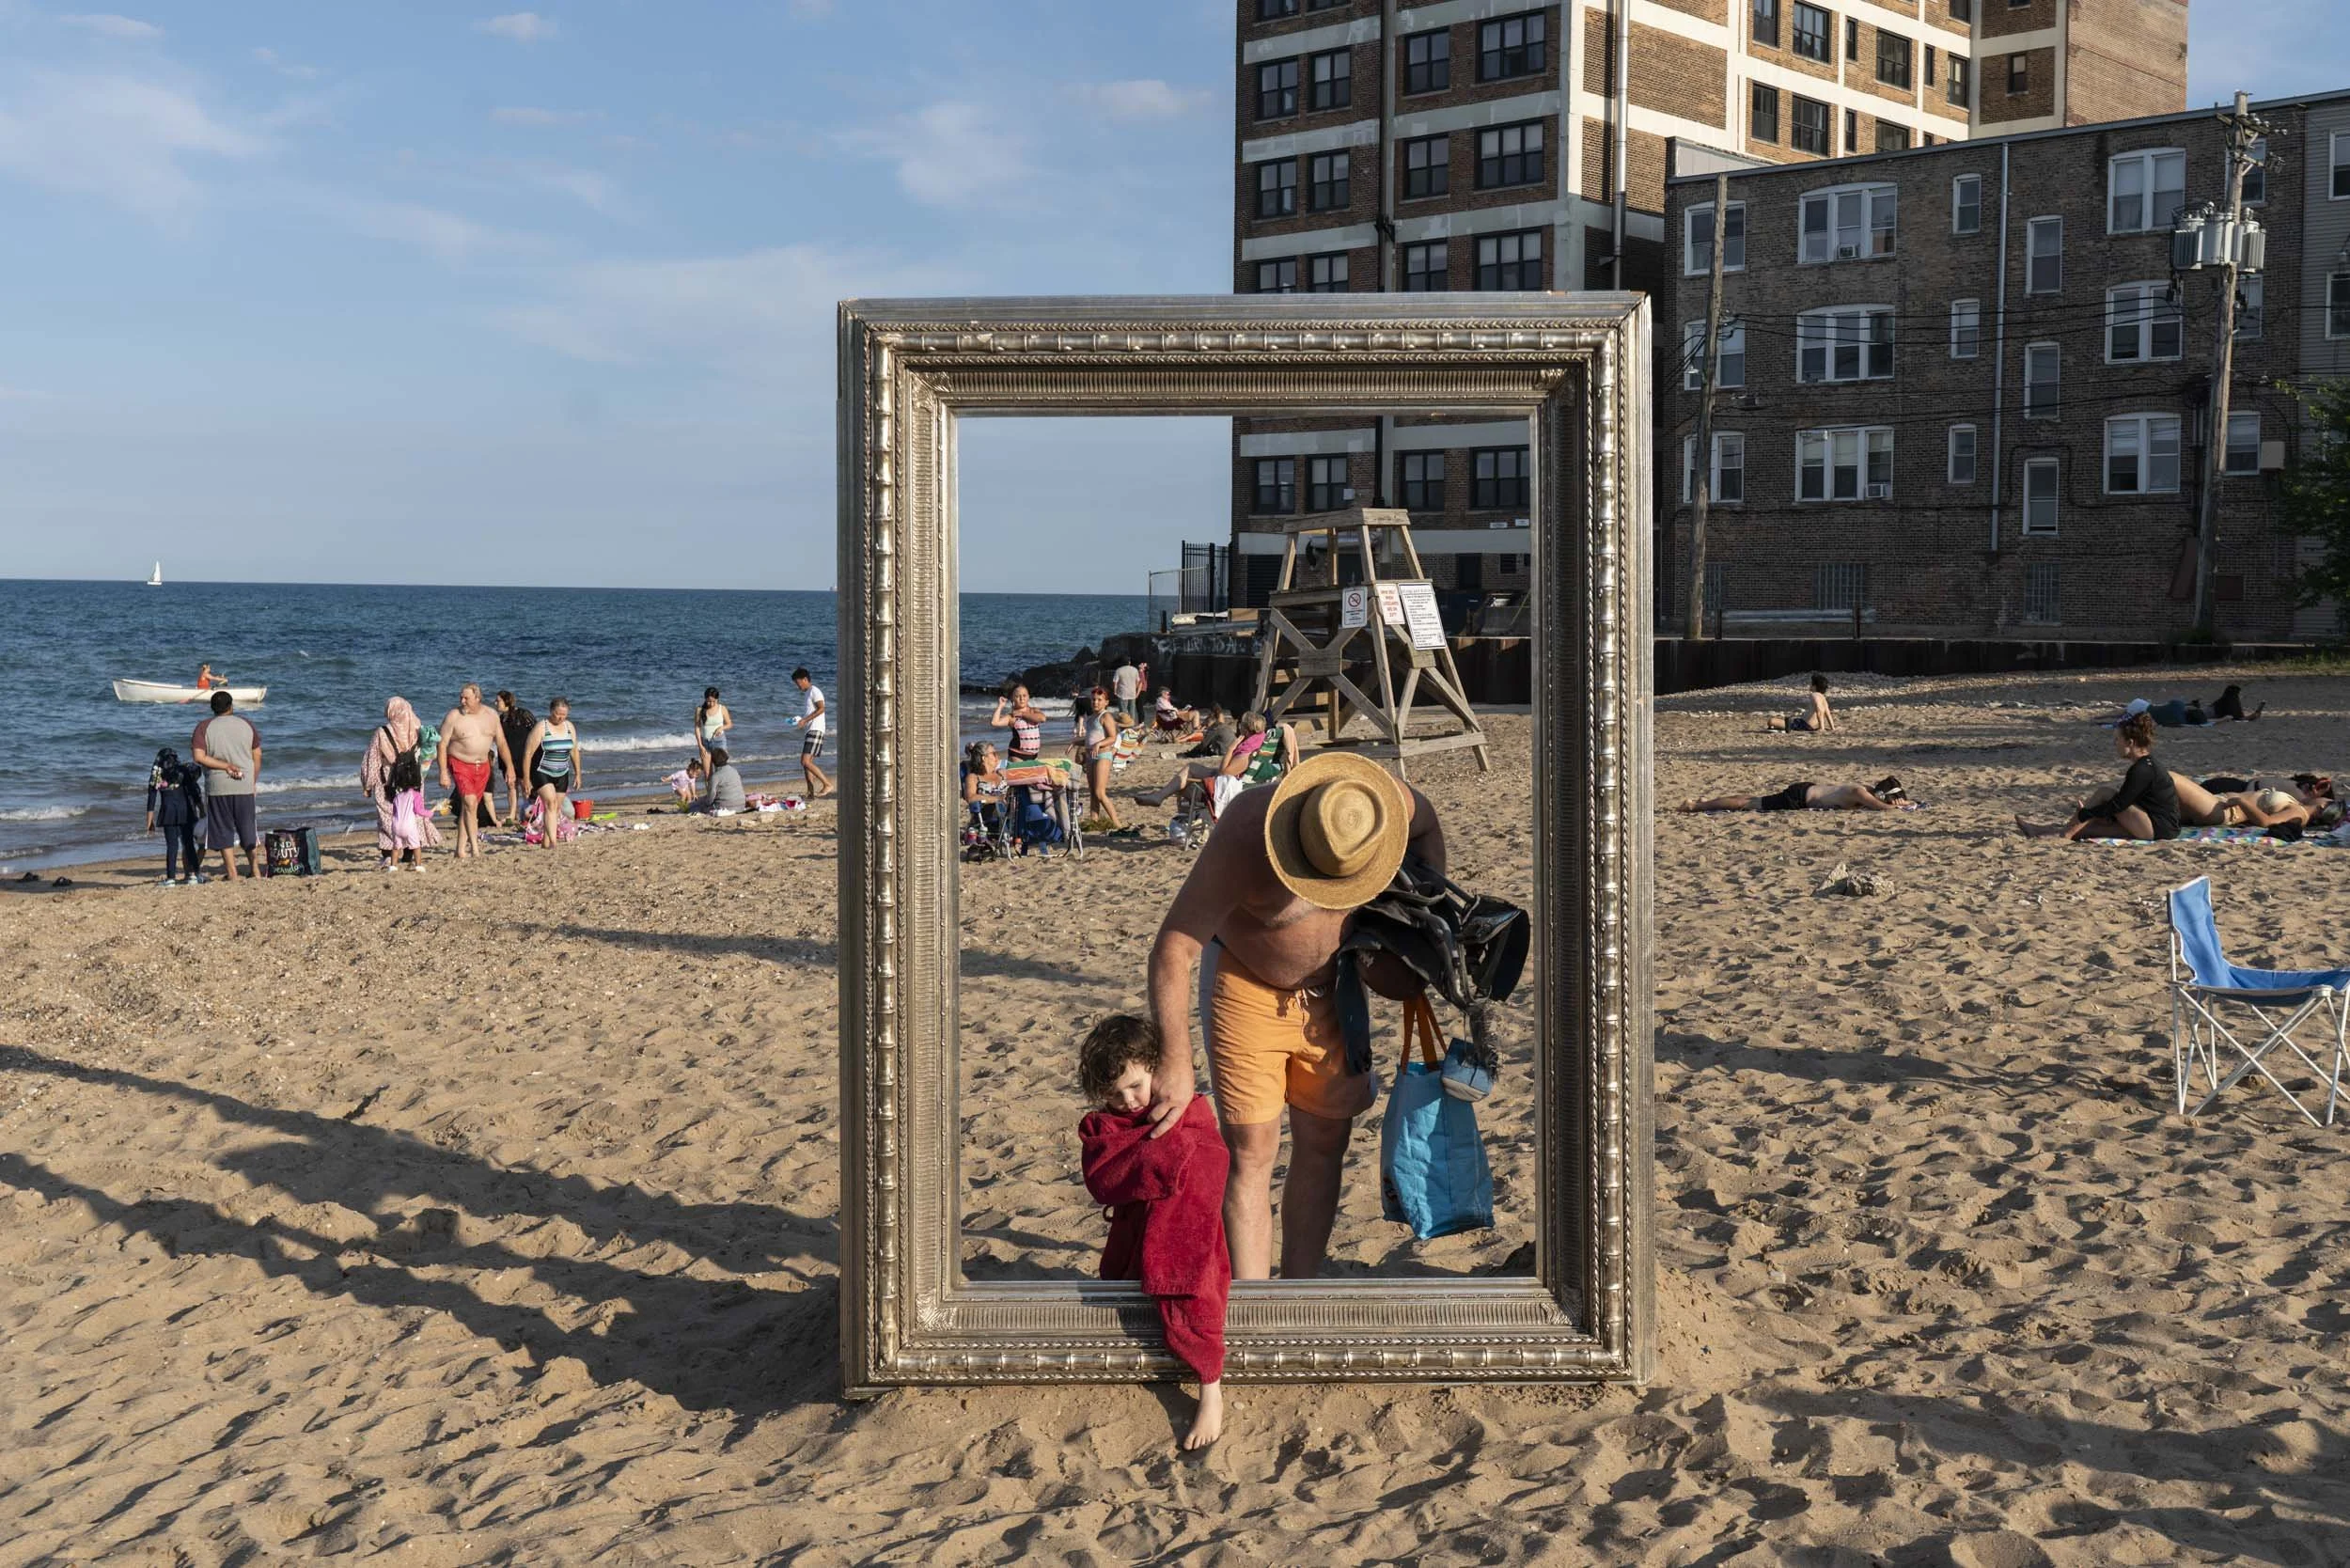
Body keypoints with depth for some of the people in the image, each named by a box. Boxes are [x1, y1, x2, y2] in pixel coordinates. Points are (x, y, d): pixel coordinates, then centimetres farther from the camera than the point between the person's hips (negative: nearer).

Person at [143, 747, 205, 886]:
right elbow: (196, 793, 5)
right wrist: (202, 812, 10)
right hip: (186, 810, 1)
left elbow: (151, 799, 4)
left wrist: (150, 821, 7)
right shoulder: (184, 771, 8)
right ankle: (195, 873, 4)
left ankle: (170, 878, -4)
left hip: (168, 811, -1)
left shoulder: (156, 775, 6)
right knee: (188, 843, 8)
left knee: (172, 845, 1)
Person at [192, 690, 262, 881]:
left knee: (224, 831, 5)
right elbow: (257, 755, 7)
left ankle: (232, 874, 4)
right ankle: (255, 870, 14)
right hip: (245, 786, 2)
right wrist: (254, 781, 15)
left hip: (218, 787, -2)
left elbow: (199, 757, -14)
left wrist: (225, 765, -8)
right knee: (248, 829, 13)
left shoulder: (204, 727, -3)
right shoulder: (246, 724, 3)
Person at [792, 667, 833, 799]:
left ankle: (827, 784, -17)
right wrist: (799, 721, 13)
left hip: (815, 730, -10)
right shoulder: (806, 694, 23)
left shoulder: (814, 691, -7)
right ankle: (811, 793, 7)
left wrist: (804, 720, -19)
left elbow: (821, 708, -18)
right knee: (806, 762, 7)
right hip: (808, 731, 10)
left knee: (806, 762, -19)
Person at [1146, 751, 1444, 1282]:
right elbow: (1173, 947, -32)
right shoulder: (1245, 834, -34)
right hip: (1245, 984, -4)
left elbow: (1426, 821, 3)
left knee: (1324, 1142, 8)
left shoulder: (1384, 805, -24)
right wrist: (1175, 1064, -33)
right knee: (1250, 1151, -8)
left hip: (1331, 989, 4)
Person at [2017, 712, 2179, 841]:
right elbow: (2123, 802, 16)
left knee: (2107, 795, -11)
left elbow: (2117, 805, -19)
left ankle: (2065, 832, -10)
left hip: (2160, 829, -9)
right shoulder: (2147, 764, 13)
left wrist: (2083, 814, -13)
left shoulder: (2142, 770, -18)